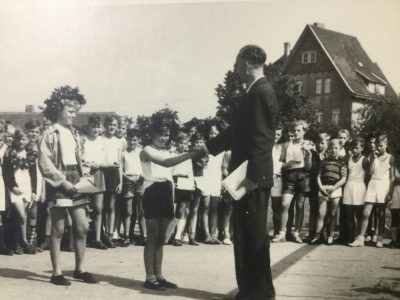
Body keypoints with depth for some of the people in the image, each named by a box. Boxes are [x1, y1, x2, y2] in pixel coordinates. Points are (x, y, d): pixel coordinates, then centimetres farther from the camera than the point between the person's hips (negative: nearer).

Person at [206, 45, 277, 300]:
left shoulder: (261, 92, -14)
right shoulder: (256, 92, 17)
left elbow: (263, 138, -21)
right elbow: (238, 132, 23)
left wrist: (253, 176, -24)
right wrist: (207, 148, 27)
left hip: (254, 178, -10)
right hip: (248, 176, 10)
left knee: (254, 235, -3)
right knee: (245, 234, 14)